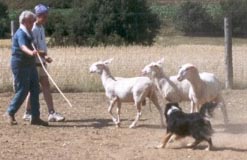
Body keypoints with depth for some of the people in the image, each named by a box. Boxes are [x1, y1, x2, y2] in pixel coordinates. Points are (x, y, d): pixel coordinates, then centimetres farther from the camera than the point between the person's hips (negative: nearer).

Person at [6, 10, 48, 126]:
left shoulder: (29, 33, 13)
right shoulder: (20, 33, -17)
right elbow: (23, 46, -38)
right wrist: (31, 52, -57)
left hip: (30, 65, 9)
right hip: (20, 65, -9)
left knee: (35, 90, 4)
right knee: (22, 91, -5)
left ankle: (35, 117, 6)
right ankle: (10, 113, 13)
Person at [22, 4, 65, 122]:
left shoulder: (41, 28, 13)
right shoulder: (33, 29, -15)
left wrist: (45, 57, 11)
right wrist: (43, 55, -31)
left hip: (41, 63, 9)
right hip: (34, 63, -9)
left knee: (46, 86, 3)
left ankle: (51, 113, 0)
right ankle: (28, 113, 10)